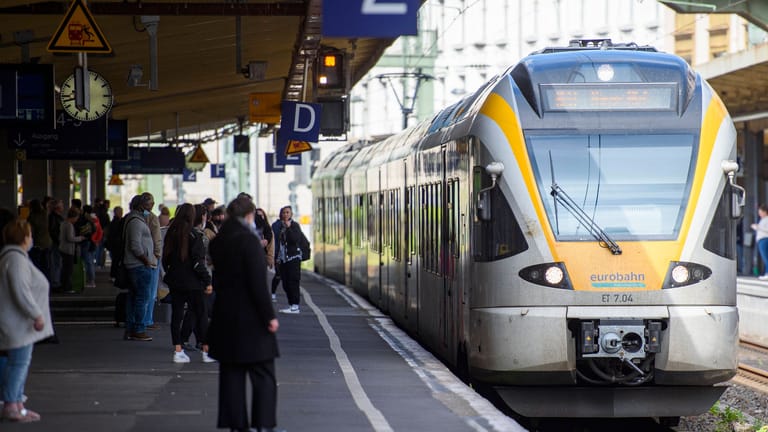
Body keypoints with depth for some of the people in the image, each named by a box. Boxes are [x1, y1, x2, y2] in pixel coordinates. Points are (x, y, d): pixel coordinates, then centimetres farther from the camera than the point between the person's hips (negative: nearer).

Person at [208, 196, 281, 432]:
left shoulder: (218, 242, 6)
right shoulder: (248, 240, -15)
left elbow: (217, 280, 12)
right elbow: (258, 283, -18)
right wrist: (269, 316, -15)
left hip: (225, 317, 6)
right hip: (250, 319, -6)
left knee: (231, 374, 10)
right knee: (263, 374, 2)